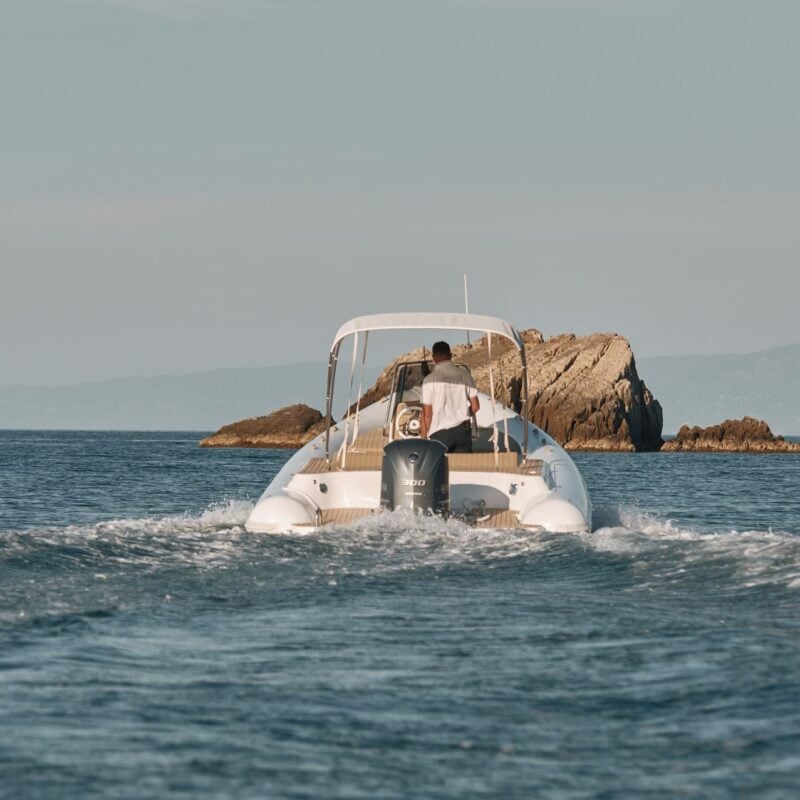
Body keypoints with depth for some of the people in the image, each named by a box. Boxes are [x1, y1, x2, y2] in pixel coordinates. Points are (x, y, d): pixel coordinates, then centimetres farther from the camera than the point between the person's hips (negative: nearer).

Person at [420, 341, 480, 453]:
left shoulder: (430, 380, -8)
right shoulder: (464, 374, 4)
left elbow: (427, 414, -7)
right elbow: (475, 406, 7)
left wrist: (423, 439, 2)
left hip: (440, 433, -3)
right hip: (463, 430, 3)